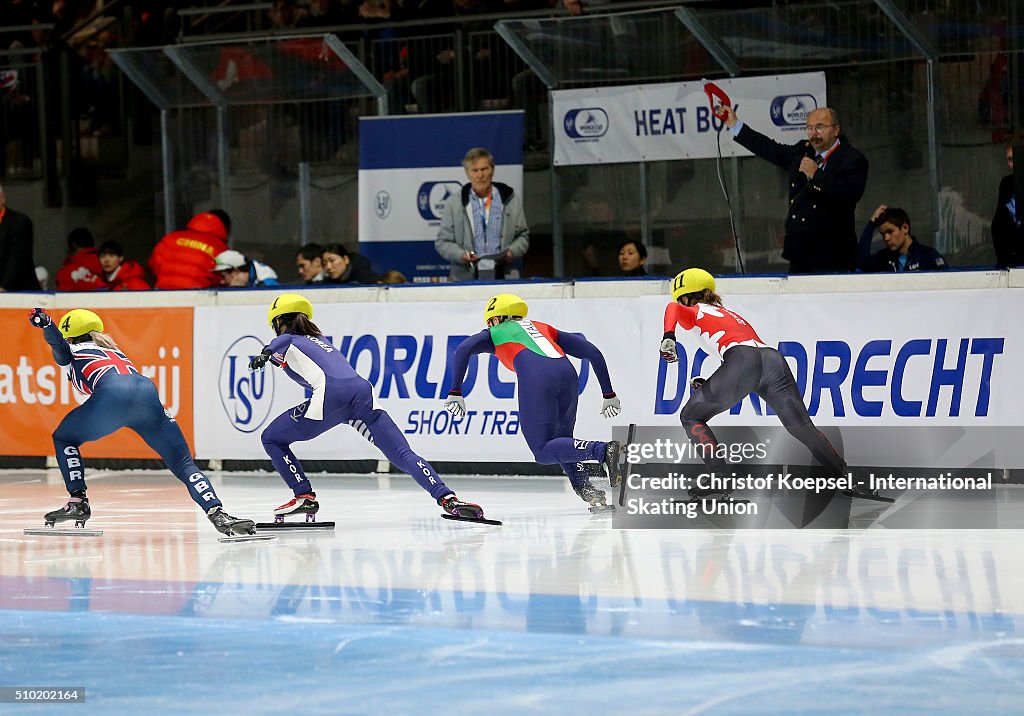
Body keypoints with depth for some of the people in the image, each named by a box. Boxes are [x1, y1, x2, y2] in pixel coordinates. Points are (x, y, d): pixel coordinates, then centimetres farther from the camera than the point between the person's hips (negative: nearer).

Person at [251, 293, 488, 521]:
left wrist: (265, 354, -3)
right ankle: (447, 498, -24)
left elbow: (284, 341, 4)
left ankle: (304, 496, 5)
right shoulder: (319, 339, 40)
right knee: (402, 454, -3)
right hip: (363, 390, 6)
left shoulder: (287, 342, 24)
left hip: (330, 396, -5)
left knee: (272, 439, 14)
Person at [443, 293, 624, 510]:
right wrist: (608, 394, 31)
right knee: (561, 440, 23)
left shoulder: (495, 333, 30)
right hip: (567, 373, 5)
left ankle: (603, 450, -27)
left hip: (535, 378, -5)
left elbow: (463, 348, 10)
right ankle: (584, 486, -2)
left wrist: (455, 392, 9)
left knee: (544, 452, -6)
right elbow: (592, 351, 31)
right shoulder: (542, 328, 38)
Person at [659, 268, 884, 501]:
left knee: (691, 417, 9)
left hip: (744, 359, -6)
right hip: (774, 358, 6)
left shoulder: (695, 313, 23)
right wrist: (711, 386, 38)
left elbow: (673, 308, -3)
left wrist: (668, 337, -17)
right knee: (802, 426, 7)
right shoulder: (731, 315, 42)